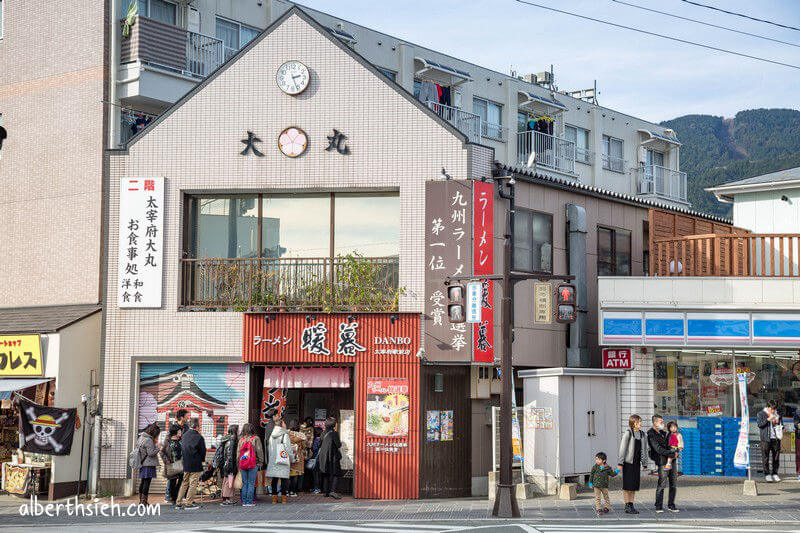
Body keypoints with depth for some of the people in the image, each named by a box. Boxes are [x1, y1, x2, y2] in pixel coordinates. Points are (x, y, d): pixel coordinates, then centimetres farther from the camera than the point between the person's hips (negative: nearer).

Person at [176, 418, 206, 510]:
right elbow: (203, 451, -8)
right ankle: (189, 503, 1)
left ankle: (178, 503, 16)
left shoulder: (184, 436, 4)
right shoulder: (199, 437, -15)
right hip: (196, 465, -6)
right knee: (193, 483, 1)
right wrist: (201, 460, 11)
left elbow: (182, 449, 10)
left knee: (184, 483, 15)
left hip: (185, 464, 6)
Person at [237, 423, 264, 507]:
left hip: (242, 465, 3)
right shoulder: (256, 439, -6)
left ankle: (244, 501, 10)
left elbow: (238, 453, 9)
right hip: (253, 465, -3)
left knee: (244, 483, 10)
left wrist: (238, 464, 15)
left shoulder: (241, 440, 5)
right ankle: (249, 501, -1)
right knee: (251, 483, 1)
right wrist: (260, 462, 4)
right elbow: (259, 452, -4)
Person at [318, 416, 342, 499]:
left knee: (325, 474, 12)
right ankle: (332, 490, -18)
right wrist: (340, 443, 9)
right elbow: (338, 445, -12)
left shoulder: (324, 433, 6)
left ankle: (326, 491, 14)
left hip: (323, 456, 6)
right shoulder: (334, 433, -12)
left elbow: (320, 444, 12)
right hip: (332, 456, -6)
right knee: (335, 474, -4)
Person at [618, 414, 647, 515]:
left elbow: (644, 449, 13)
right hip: (628, 462, -6)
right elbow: (622, 448, -11)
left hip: (637, 462, 6)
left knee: (635, 485, 8)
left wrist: (644, 463, 11)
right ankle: (627, 506, 3)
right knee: (627, 485, -1)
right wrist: (620, 463, -14)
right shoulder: (628, 433, -10)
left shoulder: (642, 434, 8)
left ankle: (631, 505, 16)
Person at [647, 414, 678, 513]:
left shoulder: (662, 433, 20)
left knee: (673, 484, 7)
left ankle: (671, 505, 16)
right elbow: (658, 449, -16)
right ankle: (659, 507, -3)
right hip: (663, 461, -8)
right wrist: (671, 453, -18)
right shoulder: (651, 435, -7)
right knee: (662, 484, -10)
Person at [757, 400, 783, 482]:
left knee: (776, 456, 4)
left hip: (775, 438, 4)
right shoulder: (761, 414, 2)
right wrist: (768, 419, -18)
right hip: (766, 439, -4)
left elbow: (780, 425, 22)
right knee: (765, 457, -3)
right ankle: (767, 474, 3)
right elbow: (759, 424, -10)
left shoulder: (777, 414, 14)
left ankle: (775, 473, 12)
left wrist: (777, 423, 0)